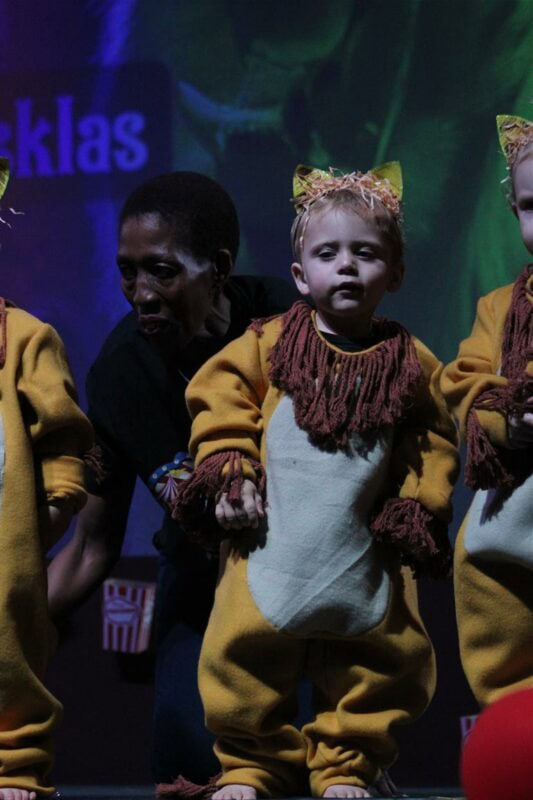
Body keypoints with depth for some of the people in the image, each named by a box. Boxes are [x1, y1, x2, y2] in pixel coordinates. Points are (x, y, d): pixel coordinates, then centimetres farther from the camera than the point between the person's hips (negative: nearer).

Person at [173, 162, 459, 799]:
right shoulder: (268, 344, 0)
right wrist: (226, 474, -8)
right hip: (271, 549, -1)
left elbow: (433, 444, 8)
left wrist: (420, 510, -1)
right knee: (246, 655, 1)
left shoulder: (411, 363, 3)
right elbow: (217, 400, 2)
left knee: (383, 663, 6)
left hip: (362, 554, 1)